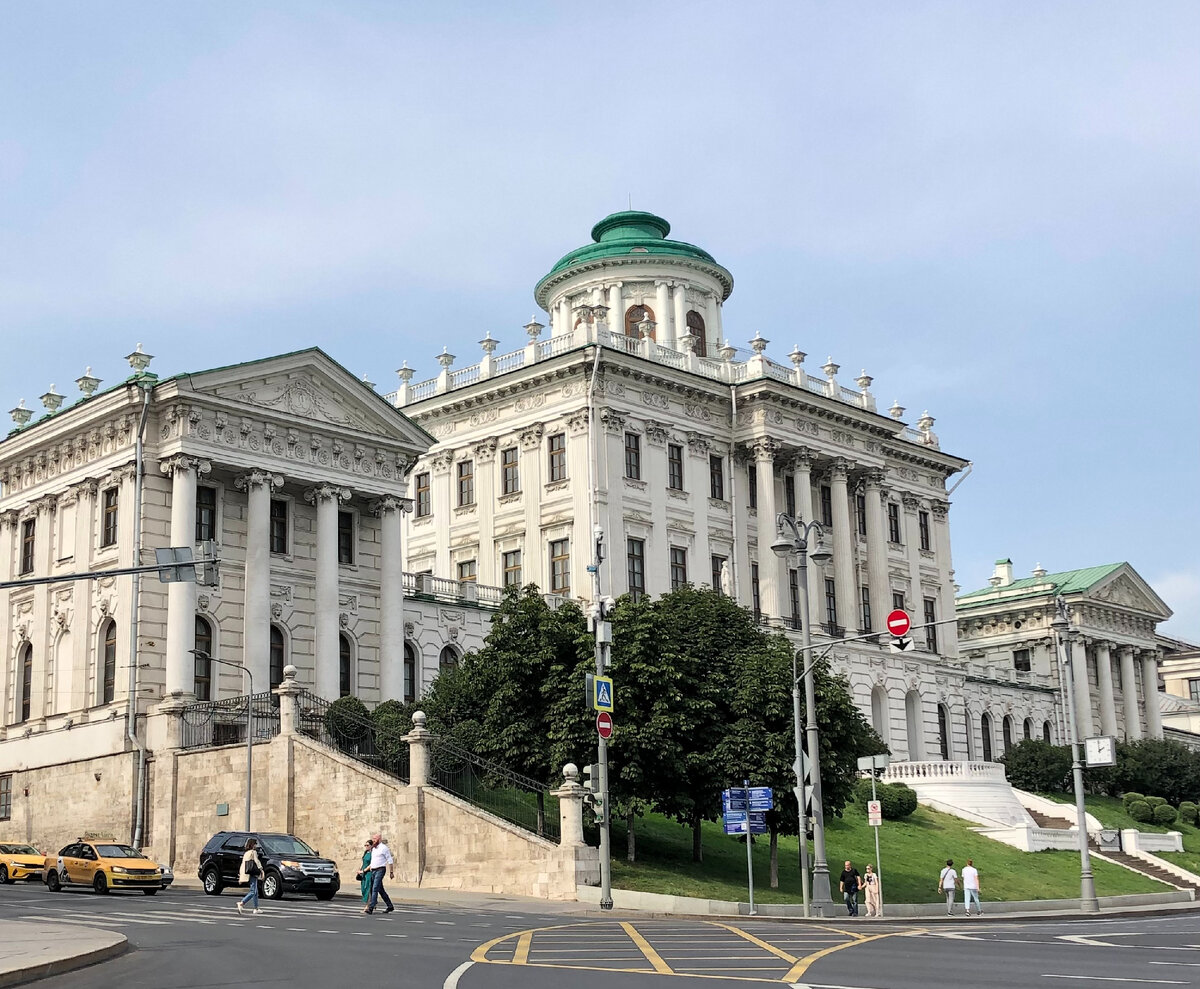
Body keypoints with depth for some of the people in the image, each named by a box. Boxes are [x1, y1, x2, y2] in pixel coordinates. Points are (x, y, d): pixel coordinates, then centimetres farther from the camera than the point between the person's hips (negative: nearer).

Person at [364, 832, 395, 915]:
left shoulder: (383, 848, -7)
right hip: (373, 870, 8)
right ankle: (390, 906, 21)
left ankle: (371, 908, -20)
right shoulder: (373, 848, 16)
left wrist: (391, 872, -8)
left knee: (375, 888, -16)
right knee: (381, 890, 12)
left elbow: (390, 861, -6)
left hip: (380, 870, -8)